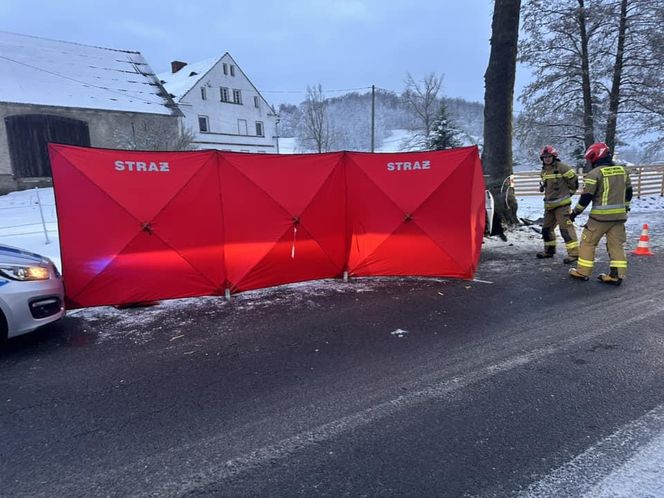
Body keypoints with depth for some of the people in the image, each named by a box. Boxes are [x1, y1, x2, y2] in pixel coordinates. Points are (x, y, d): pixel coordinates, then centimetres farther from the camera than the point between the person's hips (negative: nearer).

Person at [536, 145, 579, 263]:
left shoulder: (561, 167, -12)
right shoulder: (544, 171, 13)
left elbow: (573, 180, -9)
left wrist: (568, 193, 0)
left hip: (562, 204, -8)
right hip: (549, 204, 8)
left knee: (566, 227, -13)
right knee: (546, 227, 15)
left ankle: (574, 253, -10)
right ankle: (549, 250, 31)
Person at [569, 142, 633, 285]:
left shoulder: (595, 173, -11)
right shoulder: (623, 171, 10)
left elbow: (586, 196, -12)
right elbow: (628, 192, 19)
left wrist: (576, 212, -2)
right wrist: (625, 207, 31)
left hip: (600, 216, -6)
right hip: (619, 215, 6)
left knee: (588, 242, 6)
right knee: (617, 244, 10)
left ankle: (583, 272, 12)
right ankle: (616, 275, 10)